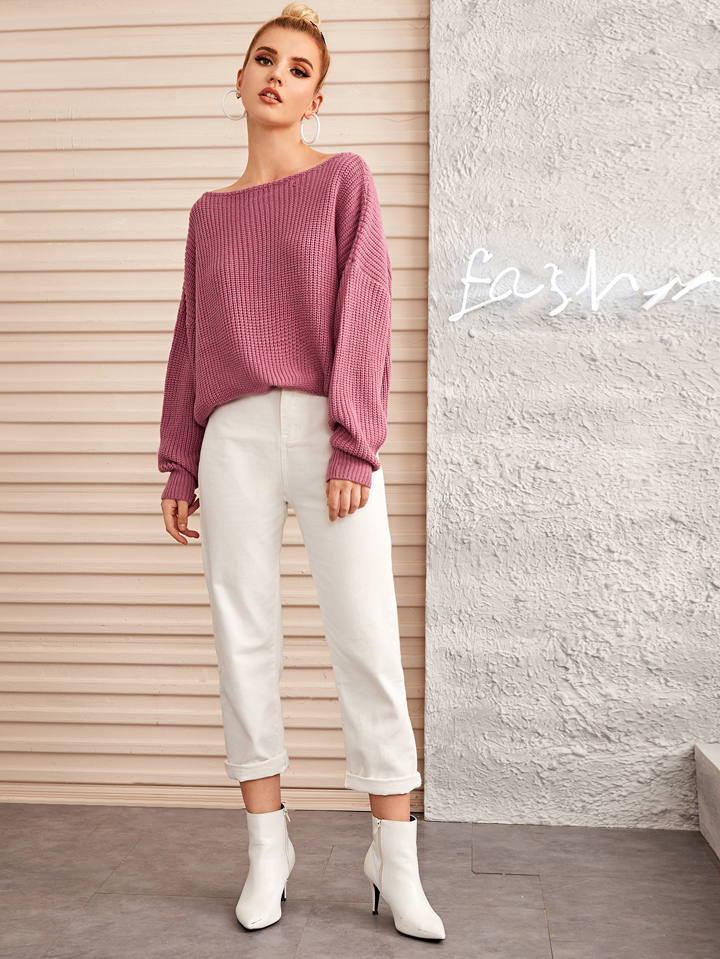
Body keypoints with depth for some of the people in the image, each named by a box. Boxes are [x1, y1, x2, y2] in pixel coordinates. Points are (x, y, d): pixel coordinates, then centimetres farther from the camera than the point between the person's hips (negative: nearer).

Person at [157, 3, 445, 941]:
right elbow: (189, 344, 17)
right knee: (244, 638, 3)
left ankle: (396, 859, 7)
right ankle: (267, 846, 15)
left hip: (331, 436, -3)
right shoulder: (209, 213, 17)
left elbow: (364, 315, -2)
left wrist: (354, 446, -11)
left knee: (367, 641, -4)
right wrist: (178, 466, 11)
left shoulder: (345, 180, 7)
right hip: (235, 439, 4)